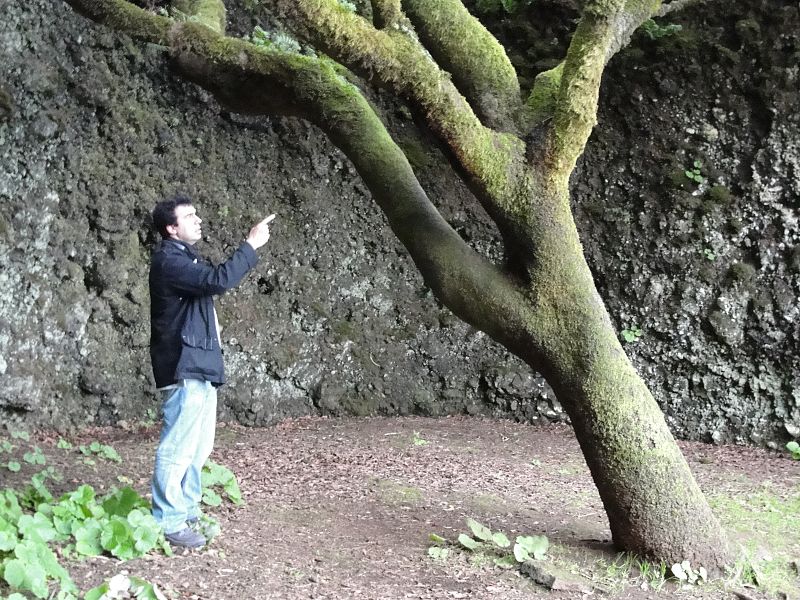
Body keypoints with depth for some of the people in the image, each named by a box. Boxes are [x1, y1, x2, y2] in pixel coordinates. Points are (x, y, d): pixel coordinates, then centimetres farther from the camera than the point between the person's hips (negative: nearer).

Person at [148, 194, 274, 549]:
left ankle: (187, 513, 24)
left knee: (198, 447, 15)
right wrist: (251, 244, -20)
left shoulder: (186, 258, 18)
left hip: (201, 365, 11)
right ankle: (168, 522, -1)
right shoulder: (168, 261, -15)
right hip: (184, 367, -11)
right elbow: (218, 280, -26)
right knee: (178, 448, -7)